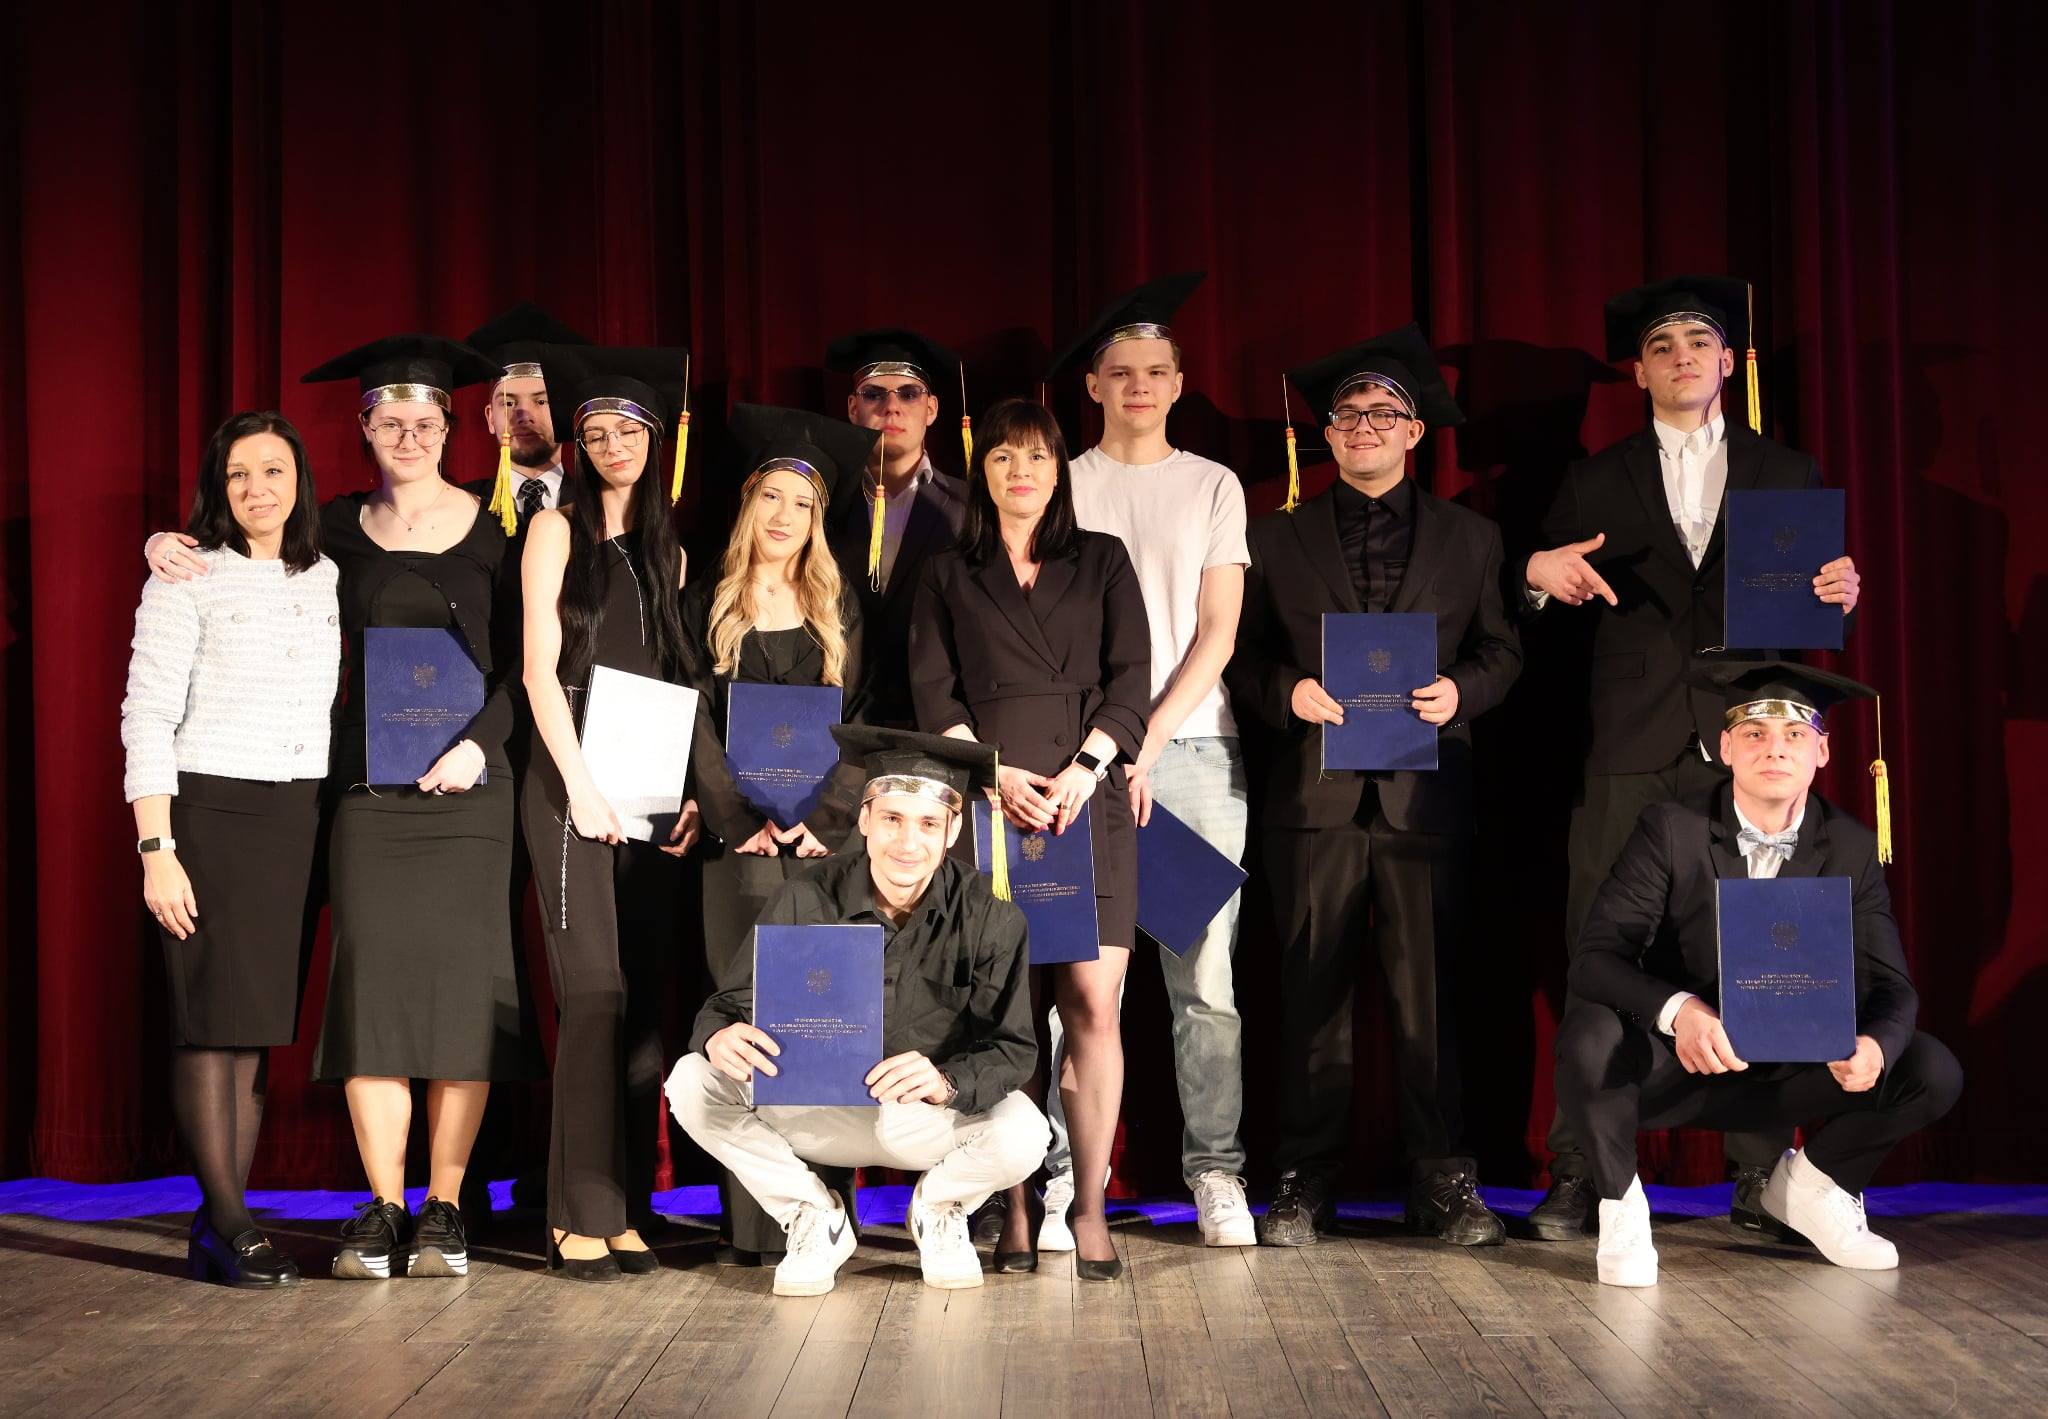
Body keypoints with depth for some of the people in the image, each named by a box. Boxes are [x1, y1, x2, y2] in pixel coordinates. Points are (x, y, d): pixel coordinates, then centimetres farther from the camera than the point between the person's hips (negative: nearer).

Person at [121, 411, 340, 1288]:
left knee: (259, 1021, 4)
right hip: (208, 812, -5)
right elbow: (147, 715, -5)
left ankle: (219, 1230, 8)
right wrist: (156, 850, -12)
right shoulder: (188, 577, -1)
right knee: (212, 1018, -6)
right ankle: (230, 1229, -4)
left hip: (296, 820, 5)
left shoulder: (326, 579, 12)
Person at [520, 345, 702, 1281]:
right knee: (595, 991, -11)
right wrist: (580, 784, -12)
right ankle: (581, 1220, -8)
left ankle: (628, 1211, 6)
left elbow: (677, 677, 16)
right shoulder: (558, 529, 3)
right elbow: (539, 666, -4)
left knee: (643, 995, 2)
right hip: (574, 778, -5)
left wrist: (689, 787, 4)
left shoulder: (665, 549, 18)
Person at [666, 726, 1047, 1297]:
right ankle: (813, 1216, 2)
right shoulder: (805, 899, -12)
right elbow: (734, 1001, -9)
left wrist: (948, 1082, -38)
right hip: (816, 1115, 1)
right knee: (693, 1083, -22)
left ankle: (939, 1208, 6)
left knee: (1023, 1134, -33)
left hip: (932, 1122, -1)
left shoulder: (990, 917, -14)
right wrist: (720, 1037, -36)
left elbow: (1010, 1050, -15)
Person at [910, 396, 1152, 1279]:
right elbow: (932, 694, 7)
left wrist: (1087, 766, -7)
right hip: (987, 802, 0)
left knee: (1093, 1001, -10)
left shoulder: (1102, 562, 17)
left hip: (1089, 800, 0)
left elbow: (1130, 677, 8)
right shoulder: (948, 576, 17)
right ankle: (1015, 1207, 0)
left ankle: (1089, 1204, -5)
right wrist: (994, 774, -8)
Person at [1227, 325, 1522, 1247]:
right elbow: (1245, 656, 11)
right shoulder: (1278, 539, 13)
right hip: (1316, 790, 0)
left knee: (1430, 991, -1)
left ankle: (1442, 1179, 7)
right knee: (1312, 991, 1)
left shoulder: (1469, 538, 15)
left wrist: (1460, 692, -7)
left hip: (1425, 790, 0)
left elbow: (1501, 651, 13)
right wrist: (1290, 693, -8)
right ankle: (1308, 1179, 8)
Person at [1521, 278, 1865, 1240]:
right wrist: (1540, 575, -11)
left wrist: (1841, 594, -9)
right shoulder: (1597, 483, 15)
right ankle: (1579, 1174, 0)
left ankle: (1761, 1174, 5)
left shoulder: (1788, 476, 16)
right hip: (1632, 752, 0)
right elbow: (1549, 606, 11)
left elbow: (1811, 613, 13)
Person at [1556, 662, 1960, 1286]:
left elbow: (1890, 985, -6)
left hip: (1786, 1075, 3)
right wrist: (1678, 1010, -42)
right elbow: (1598, 956, -21)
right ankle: (1620, 1205, -6)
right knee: (1590, 1035, -35)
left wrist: (1873, 1045, -32)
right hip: (1672, 1068, -3)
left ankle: (1805, 1186, 12)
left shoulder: (1851, 849, -3)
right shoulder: (1670, 829, -13)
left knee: (1932, 1071, -17)